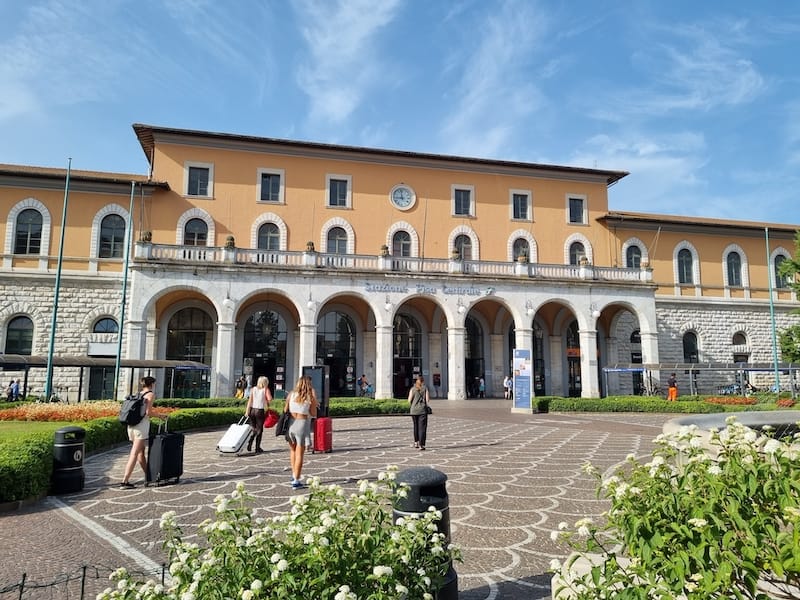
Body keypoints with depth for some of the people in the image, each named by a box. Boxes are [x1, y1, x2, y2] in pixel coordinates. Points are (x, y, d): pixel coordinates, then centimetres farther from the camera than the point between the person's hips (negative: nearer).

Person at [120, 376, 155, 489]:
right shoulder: (151, 394, -3)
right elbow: (148, 412, -11)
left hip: (131, 425, 8)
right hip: (141, 425, -8)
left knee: (141, 451, 18)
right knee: (134, 454, -8)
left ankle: (147, 475, 29)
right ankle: (125, 481, -12)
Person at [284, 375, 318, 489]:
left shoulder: (291, 394, 4)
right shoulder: (311, 396, -4)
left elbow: (285, 410, 4)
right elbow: (313, 414, -1)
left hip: (290, 423, 4)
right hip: (302, 423, -3)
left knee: (292, 450, 23)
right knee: (299, 454, 1)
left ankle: (294, 474, 26)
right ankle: (296, 481, 2)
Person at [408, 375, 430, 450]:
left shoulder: (412, 389, 2)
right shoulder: (425, 388, -2)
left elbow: (409, 400, -2)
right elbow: (427, 400, -7)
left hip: (414, 410, 2)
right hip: (423, 410, -2)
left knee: (416, 426, 19)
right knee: (422, 427, -2)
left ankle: (416, 442, 25)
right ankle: (421, 445, -10)